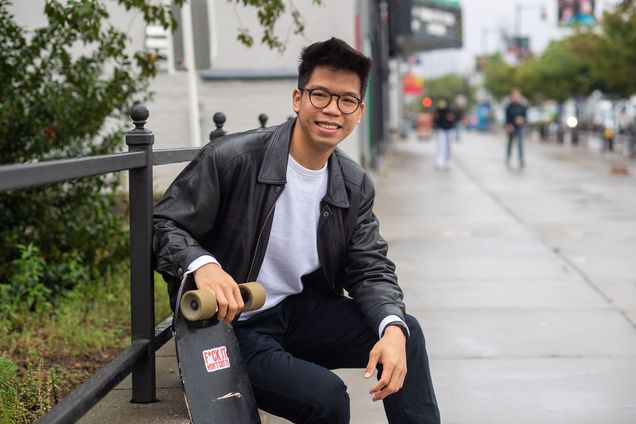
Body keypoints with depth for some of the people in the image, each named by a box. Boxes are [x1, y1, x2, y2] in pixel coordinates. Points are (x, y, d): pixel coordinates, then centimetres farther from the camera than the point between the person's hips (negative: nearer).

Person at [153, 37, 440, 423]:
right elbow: (163, 225, -13)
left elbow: (370, 269, 0)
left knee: (406, 332, -13)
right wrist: (202, 265, -36)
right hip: (232, 325, -5)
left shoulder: (355, 186, 0)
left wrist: (393, 329, -22)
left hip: (302, 312, 6)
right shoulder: (231, 159, -17)